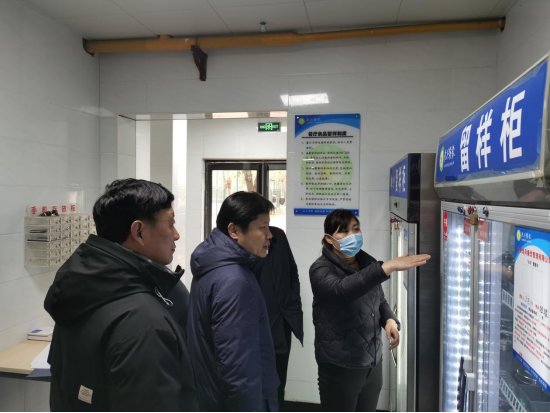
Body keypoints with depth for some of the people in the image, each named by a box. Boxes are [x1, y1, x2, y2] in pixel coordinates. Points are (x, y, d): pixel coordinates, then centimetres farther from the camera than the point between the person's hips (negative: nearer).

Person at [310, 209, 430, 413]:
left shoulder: (368, 264, 3)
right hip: (340, 367, -5)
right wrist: (388, 267, -44)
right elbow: (342, 290, -37)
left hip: (372, 363, 5)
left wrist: (390, 320, -5)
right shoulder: (321, 269, -15)